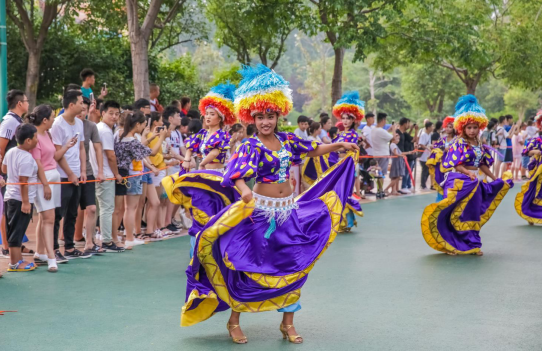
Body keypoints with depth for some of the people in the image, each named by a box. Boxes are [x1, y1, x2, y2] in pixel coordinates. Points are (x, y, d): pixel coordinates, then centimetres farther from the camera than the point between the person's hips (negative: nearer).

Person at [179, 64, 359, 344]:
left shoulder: (287, 140, 4)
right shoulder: (251, 146, -12)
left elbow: (313, 150, 21)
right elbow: (237, 175, -29)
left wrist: (340, 146, 13)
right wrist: (244, 191, -48)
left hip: (288, 210, 5)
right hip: (261, 211, -5)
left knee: (293, 265, 6)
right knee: (247, 265, 1)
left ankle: (288, 323, 20)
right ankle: (234, 321, 17)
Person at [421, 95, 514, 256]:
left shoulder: (479, 145, 10)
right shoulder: (458, 143, -11)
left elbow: (483, 164, 16)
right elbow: (456, 165, -16)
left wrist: (495, 179, 18)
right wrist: (468, 173, -30)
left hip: (475, 182, 7)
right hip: (460, 182, -7)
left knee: (474, 214, 11)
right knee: (458, 214, -3)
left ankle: (471, 244, 20)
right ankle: (451, 244, 5)